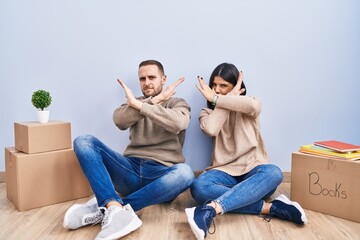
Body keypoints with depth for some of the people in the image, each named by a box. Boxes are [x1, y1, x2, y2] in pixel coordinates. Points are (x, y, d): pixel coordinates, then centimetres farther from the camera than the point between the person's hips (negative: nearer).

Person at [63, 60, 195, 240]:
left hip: (162, 174, -2)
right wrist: (155, 100, -10)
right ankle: (117, 210, -38)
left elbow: (178, 123, -16)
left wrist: (139, 105, -17)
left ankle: (105, 208, -35)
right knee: (83, 142, -15)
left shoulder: (177, 104, 12)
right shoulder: (134, 104, 20)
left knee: (184, 173, -37)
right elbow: (119, 120, -6)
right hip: (132, 169, 3)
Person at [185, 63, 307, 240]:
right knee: (198, 188, -32)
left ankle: (210, 209, -51)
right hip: (225, 172, 1)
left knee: (273, 173, -36)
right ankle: (268, 207, -33)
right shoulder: (208, 112, 14)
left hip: (253, 170, 0)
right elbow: (210, 129, -13)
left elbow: (253, 106, -19)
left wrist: (215, 99, -9)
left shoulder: (250, 105, 11)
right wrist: (229, 99, -2)